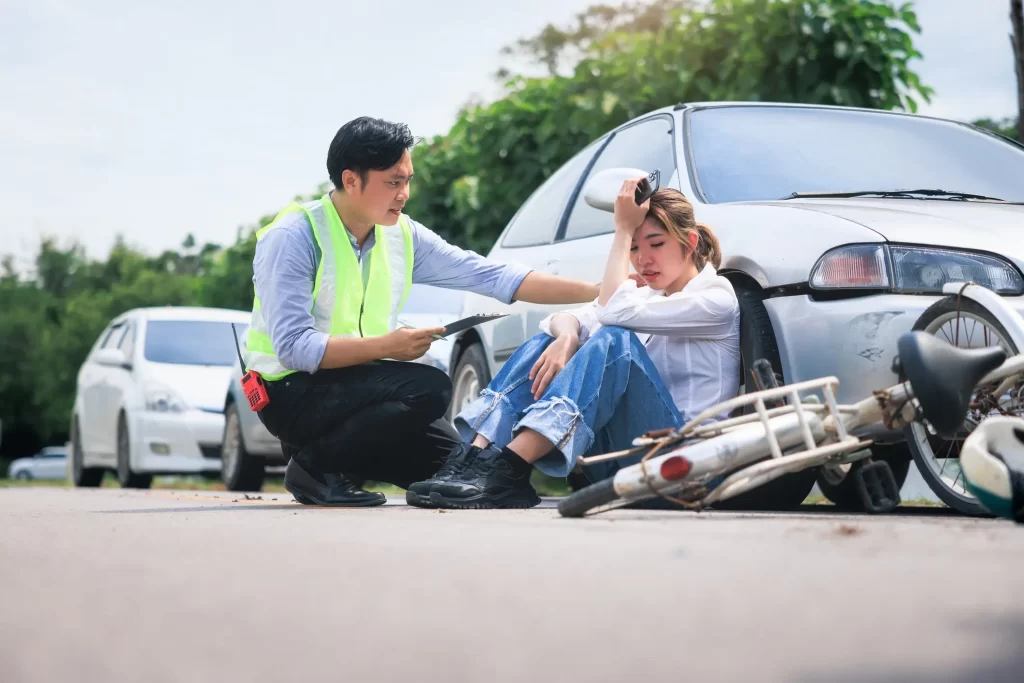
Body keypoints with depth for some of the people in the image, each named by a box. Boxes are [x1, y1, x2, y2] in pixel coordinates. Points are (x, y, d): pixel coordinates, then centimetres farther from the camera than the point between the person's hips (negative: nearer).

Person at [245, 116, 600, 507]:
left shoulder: (403, 236, 3)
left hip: (357, 384, 7)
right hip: (293, 391, -7)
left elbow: (491, 276, 1)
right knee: (428, 388, -27)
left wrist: (598, 293, -5)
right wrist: (385, 346, -26)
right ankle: (315, 465, -10)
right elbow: (293, 347, -23)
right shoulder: (293, 237, -16)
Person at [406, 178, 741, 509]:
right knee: (547, 342, -4)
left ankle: (508, 469, -42)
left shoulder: (717, 298, -3)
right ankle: (476, 455, -26)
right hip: (618, 464, 7)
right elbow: (565, 319, 2)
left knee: (615, 341, -28)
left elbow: (615, 311, -18)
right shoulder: (646, 295, 19)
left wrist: (623, 228, -10)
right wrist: (565, 339, -20)